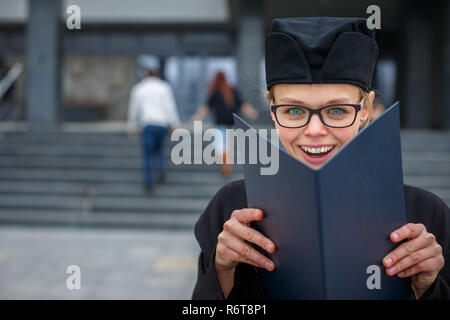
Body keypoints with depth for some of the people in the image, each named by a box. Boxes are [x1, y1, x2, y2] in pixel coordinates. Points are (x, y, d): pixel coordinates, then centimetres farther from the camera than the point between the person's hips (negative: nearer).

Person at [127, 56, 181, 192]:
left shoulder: (138, 88, 5)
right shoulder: (164, 87, 4)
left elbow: (134, 109, 8)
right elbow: (170, 106, -2)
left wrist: (132, 127, 18)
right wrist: (174, 124, 0)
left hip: (147, 124, -1)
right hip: (162, 123, 1)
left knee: (148, 154, 5)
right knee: (158, 148, 22)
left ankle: (149, 182, -1)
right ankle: (161, 168, -2)